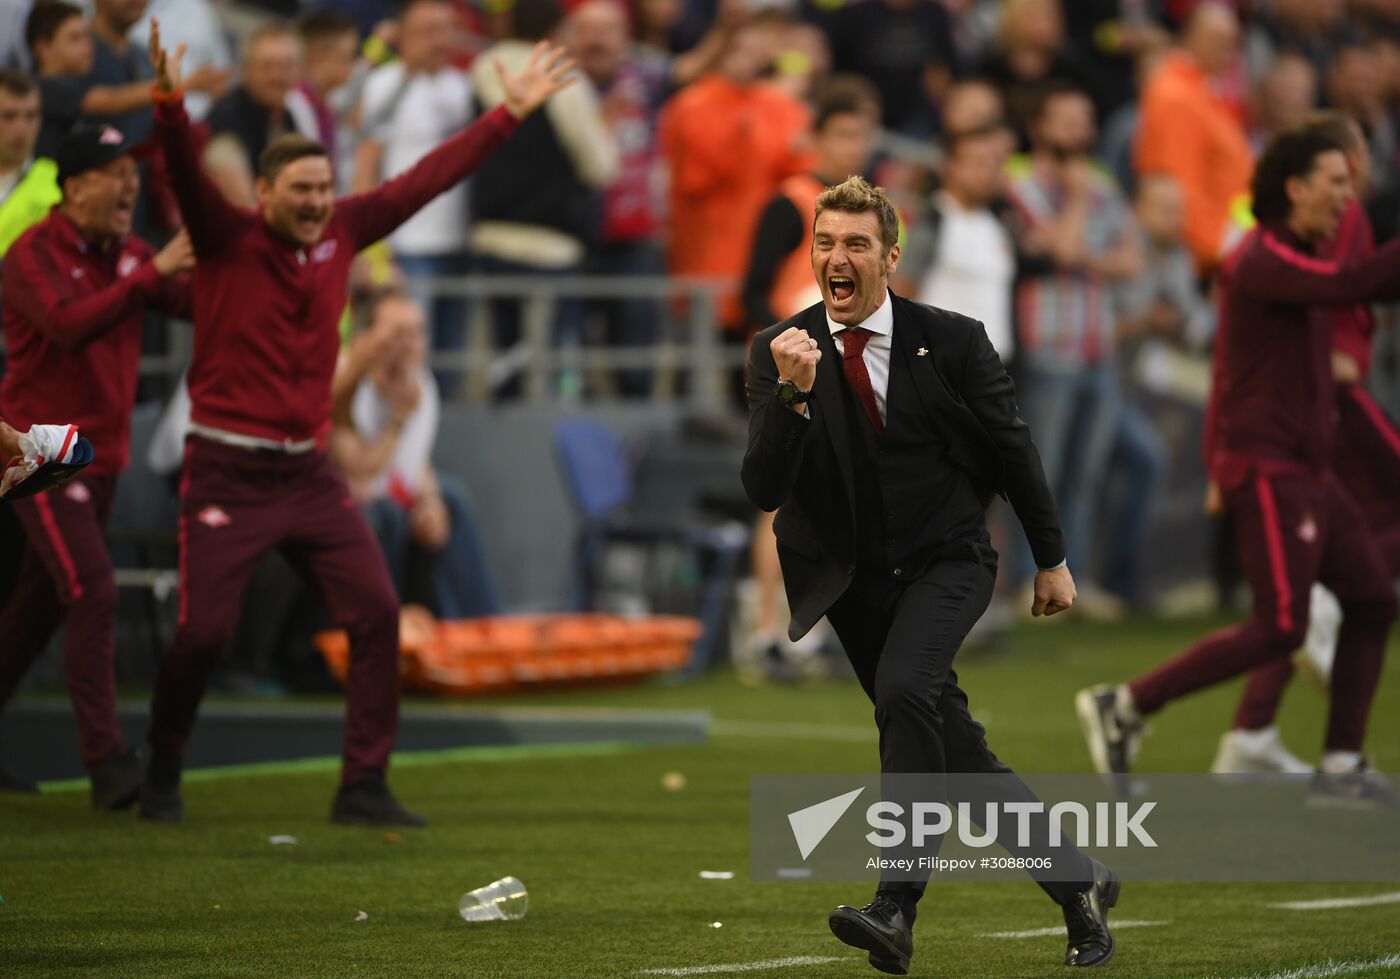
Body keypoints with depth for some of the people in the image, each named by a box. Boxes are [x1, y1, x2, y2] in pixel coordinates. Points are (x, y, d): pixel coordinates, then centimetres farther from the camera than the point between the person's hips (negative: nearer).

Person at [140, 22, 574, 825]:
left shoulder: (342, 232, 6)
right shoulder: (229, 239, -8)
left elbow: (428, 180, 11)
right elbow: (188, 177, -25)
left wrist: (510, 114, 13)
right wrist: (171, 106, -44)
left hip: (309, 471, 5)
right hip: (228, 473, -5)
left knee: (377, 610, -5)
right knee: (203, 630, -7)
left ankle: (365, 787, 2)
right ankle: (163, 775, 17)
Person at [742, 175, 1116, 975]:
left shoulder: (950, 341, -10)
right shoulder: (780, 353, -8)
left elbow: (1012, 449, 3)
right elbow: (765, 489, -17)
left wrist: (1053, 558, 9)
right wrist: (793, 395, -33)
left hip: (947, 561, -3)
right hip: (852, 575, 3)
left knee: (904, 688, -29)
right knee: (956, 753, 6)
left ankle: (898, 908, -28)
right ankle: (1080, 884, 24)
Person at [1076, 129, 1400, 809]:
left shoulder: (1295, 259, 17)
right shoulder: (1262, 260, -16)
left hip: (1304, 470, 10)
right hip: (1265, 468, -10)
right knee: (1280, 628, -11)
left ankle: (1339, 769, 9)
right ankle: (1124, 705, -5)